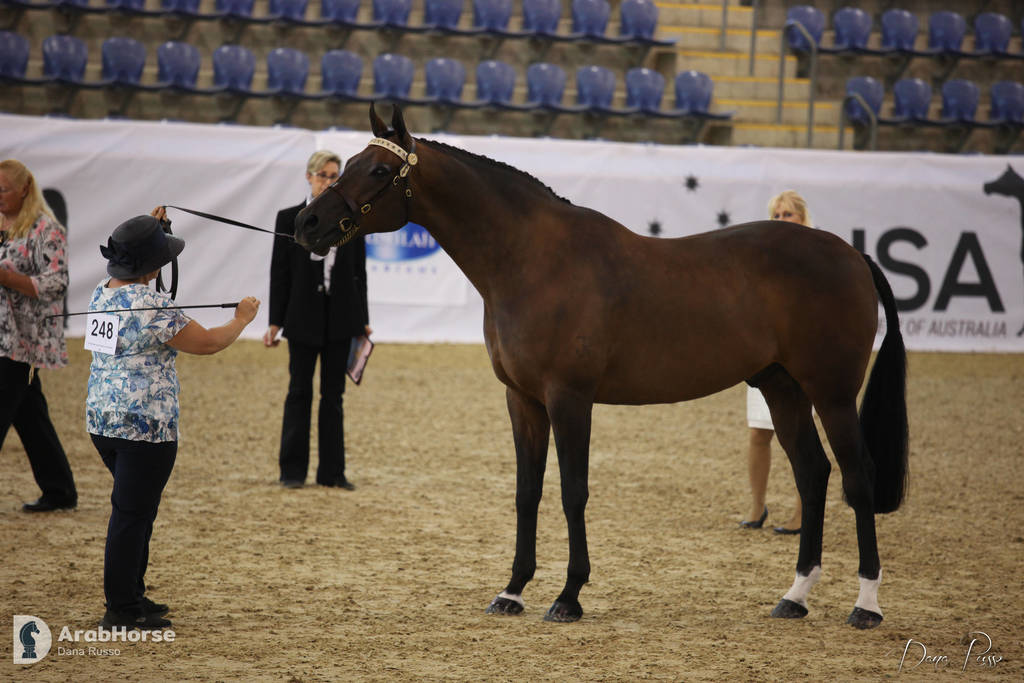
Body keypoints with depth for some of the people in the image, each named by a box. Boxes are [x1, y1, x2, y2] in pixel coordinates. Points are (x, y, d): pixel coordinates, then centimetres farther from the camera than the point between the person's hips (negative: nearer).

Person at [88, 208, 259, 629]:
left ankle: (131, 596, 29)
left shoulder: (101, 296, 5)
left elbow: (128, 274, 31)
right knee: (132, 514, -2)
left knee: (138, 509, 21)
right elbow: (208, 343, -12)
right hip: (145, 428, -9)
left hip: (100, 421, 9)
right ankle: (121, 610, 4)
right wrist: (242, 318, 6)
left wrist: (149, 228, 32)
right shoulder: (154, 308, -19)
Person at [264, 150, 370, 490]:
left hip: (341, 317, 2)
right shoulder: (290, 219, 1)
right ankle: (292, 470, 8)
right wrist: (275, 321, -3)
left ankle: (332, 471, 9)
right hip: (303, 317, -2)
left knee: (333, 394, 5)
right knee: (299, 392, 2)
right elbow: (279, 271, 1)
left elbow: (359, 272, 8)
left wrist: (362, 320, 6)